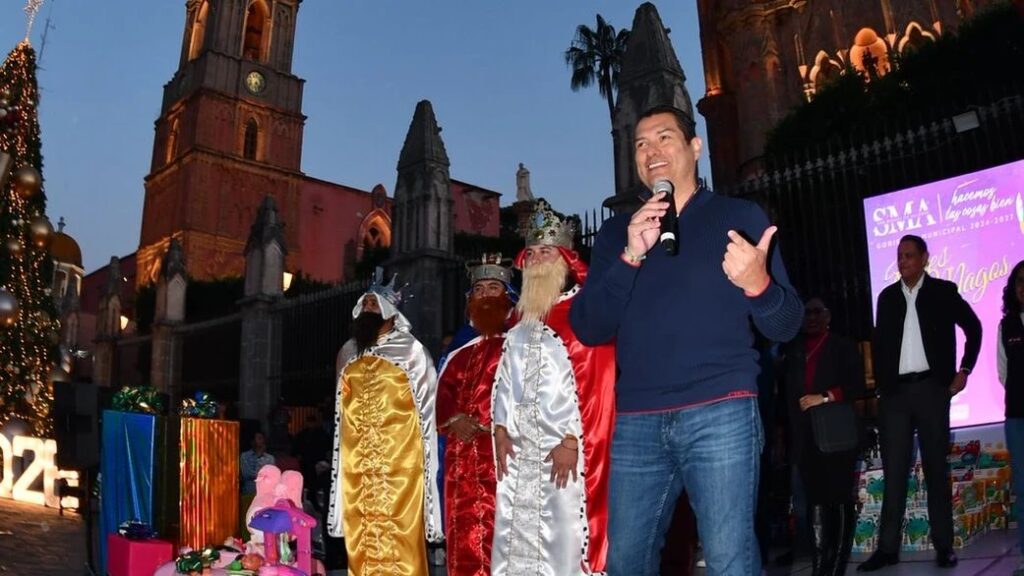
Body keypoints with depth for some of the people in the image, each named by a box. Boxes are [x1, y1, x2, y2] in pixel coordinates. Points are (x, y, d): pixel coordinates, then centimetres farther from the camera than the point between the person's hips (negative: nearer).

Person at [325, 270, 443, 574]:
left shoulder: (410, 350, 0)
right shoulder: (348, 353, 15)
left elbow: (428, 404, 0)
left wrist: (424, 454, -5)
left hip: (399, 455, -5)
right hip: (357, 458, 5)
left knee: (399, 525, -5)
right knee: (361, 527, 6)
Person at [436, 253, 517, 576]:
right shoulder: (461, 354, 24)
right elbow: (440, 397, 17)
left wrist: (501, 426, -18)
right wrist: (454, 420, -3)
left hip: (502, 457, -6)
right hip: (461, 461, 6)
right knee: (464, 544, 7)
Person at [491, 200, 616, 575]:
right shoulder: (520, 319, 19)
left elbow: (593, 382, -11)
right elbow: (505, 378, 17)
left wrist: (572, 441, -15)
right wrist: (500, 430, 8)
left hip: (564, 447, -6)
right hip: (518, 450, 7)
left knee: (564, 542, -6)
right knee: (515, 542, 8)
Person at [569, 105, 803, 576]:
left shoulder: (740, 217, 7)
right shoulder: (616, 233, 15)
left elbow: (785, 326, 3)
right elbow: (587, 329, 4)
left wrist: (758, 284, -20)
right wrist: (630, 256, -10)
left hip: (721, 413, -3)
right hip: (636, 422, 3)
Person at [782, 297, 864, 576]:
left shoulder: (844, 347, 11)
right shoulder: (793, 349, 18)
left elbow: (857, 386, 1)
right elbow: (788, 391, 14)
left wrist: (825, 397, -11)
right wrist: (784, 431, 6)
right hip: (804, 436, 2)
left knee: (840, 499, -4)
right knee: (815, 499, 0)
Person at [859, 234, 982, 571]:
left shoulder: (943, 291, 4)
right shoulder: (887, 296, 12)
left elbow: (974, 328, 10)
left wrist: (963, 370, 3)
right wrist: (879, 385, 5)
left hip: (931, 389, -2)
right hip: (895, 392, 2)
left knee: (936, 468, 4)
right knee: (894, 470, 1)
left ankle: (944, 546, 12)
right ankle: (888, 548, 3)